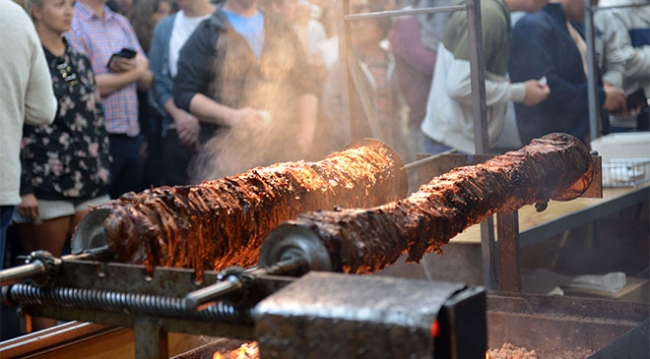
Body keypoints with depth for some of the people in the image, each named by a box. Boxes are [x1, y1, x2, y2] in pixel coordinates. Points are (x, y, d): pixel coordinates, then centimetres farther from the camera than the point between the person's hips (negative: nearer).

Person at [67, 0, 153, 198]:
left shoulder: (122, 23, 15)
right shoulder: (72, 24, -8)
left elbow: (147, 81, 14)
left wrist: (135, 67, -10)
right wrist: (135, 72, -3)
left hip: (131, 139, 7)